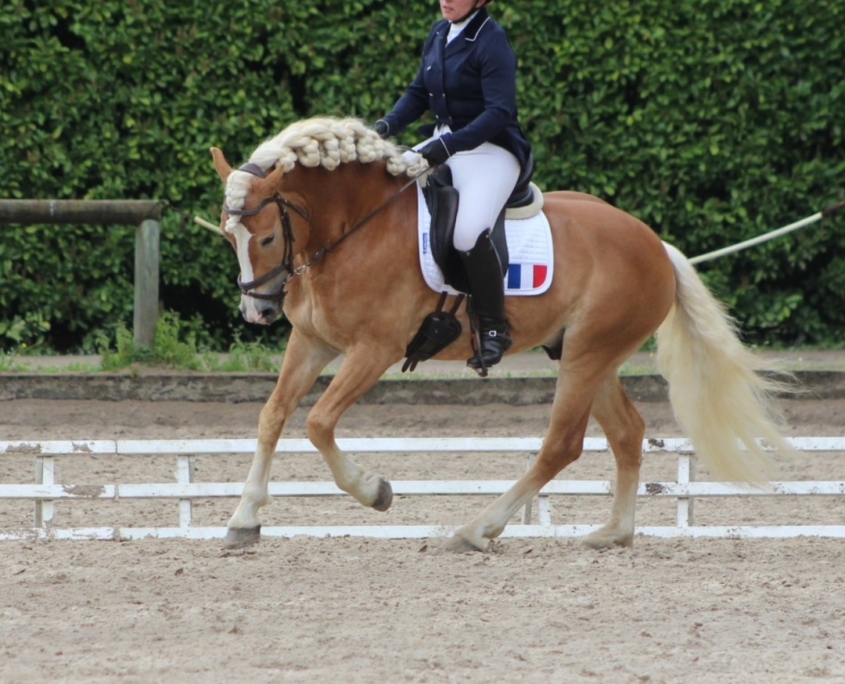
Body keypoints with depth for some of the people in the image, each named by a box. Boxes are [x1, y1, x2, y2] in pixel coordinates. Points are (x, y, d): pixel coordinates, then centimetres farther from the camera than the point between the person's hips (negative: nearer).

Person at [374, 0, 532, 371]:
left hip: (491, 149, -9)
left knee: (469, 232, -31)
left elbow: (499, 113, -22)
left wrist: (449, 145, -30)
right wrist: (387, 126, -2)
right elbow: (418, 93, 15)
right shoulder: (439, 35, 9)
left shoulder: (490, 42, -16)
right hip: (444, 142, 9)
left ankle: (494, 328, -16)